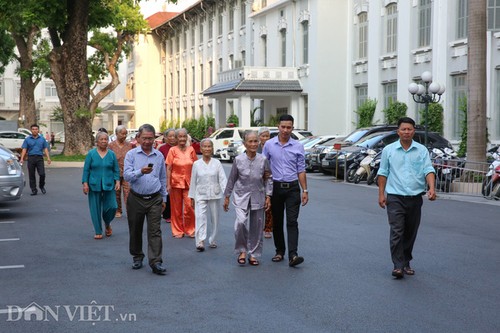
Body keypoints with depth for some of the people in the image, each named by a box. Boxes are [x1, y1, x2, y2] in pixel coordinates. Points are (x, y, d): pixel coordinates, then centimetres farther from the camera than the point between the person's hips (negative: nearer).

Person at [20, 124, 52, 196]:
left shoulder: (42, 139, 10)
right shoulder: (27, 139, 6)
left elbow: (45, 149, 8)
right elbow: (24, 149, 2)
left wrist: (48, 158, -4)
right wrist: (22, 159, -9)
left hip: (39, 158, 0)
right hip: (31, 158, 0)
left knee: (42, 174, -9)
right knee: (32, 175, 2)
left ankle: (42, 186, 17)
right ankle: (34, 190, 10)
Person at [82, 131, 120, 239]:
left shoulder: (112, 154, 5)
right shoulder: (91, 153, 1)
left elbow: (116, 170, 8)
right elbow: (86, 169, 2)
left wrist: (117, 181, -5)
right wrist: (85, 183, -5)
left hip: (109, 185, 1)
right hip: (94, 185, -1)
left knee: (111, 206, -7)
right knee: (96, 209, 1)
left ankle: (107, 224, 24)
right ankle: (98, 232, 14)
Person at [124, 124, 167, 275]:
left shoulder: (159, 156, 8)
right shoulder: (131, 154, -1)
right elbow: (126, 175, -12)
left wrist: (164, 198, 17)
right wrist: (141, 172, -30)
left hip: (154, 199, 1)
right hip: (136, 199, -1)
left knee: (155, 231, -7)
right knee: (135, 230, 10)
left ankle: (156, 262, -9)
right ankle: (137, 257, 27)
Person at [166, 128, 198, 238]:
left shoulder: (191, 149, 5)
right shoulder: (173, 150, -1)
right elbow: (168, 168, -2)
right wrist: (168, 184, -8)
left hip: (189, 182, 1)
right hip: (176, 182, -1)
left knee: (189, 207, -5)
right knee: (177, 208, 5)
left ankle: (189, 229, 12)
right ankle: (178, 231, 17)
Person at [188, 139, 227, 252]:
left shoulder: (217, 163, 0)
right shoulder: (196, 164, 1)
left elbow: (222, 179, -4)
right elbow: (193, 181, 7)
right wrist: (192, 197, 8)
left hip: (214, 195, 1)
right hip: (201, 195, -1)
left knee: (215, 218, 8)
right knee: (200, 217, -14)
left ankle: (212, 240, 23)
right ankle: (200, 242, -22)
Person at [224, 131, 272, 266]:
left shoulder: (263, 160, -2)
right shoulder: (238, 160, -3)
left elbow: (268, 180, 5)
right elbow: (232, 179, 6)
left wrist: (268, 197, -1)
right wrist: (227, 197, 9)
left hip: (258, 197, 1)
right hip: (241, 196, -1)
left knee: (256, 227, 5)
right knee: (241, 222, -20)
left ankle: (253, 254, 20)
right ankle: (242, 250, 0)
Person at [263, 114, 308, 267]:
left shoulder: (298, 146, 0)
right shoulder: (269, 145, 0)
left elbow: (301, 170, 4)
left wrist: (305, 191, 1)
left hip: (292, 188, -1)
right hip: (276, 187, 1)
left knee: (292, 222, -9)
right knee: (277, 222, 10)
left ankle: (293, 255, -16)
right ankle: (279, 251, 23)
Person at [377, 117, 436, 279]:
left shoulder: (422, 150, 5)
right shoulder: (389, 150, 4)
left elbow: (429, 170, -4)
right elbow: (383, 173, 8)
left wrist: (432, 188, -20)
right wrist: (381, 194, 2)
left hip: (415, 197, 2)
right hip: (395, 197, -2)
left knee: (410, 233, 9)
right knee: (396, 232, -12)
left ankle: (406, 262, 23)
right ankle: (398, 266, -13)